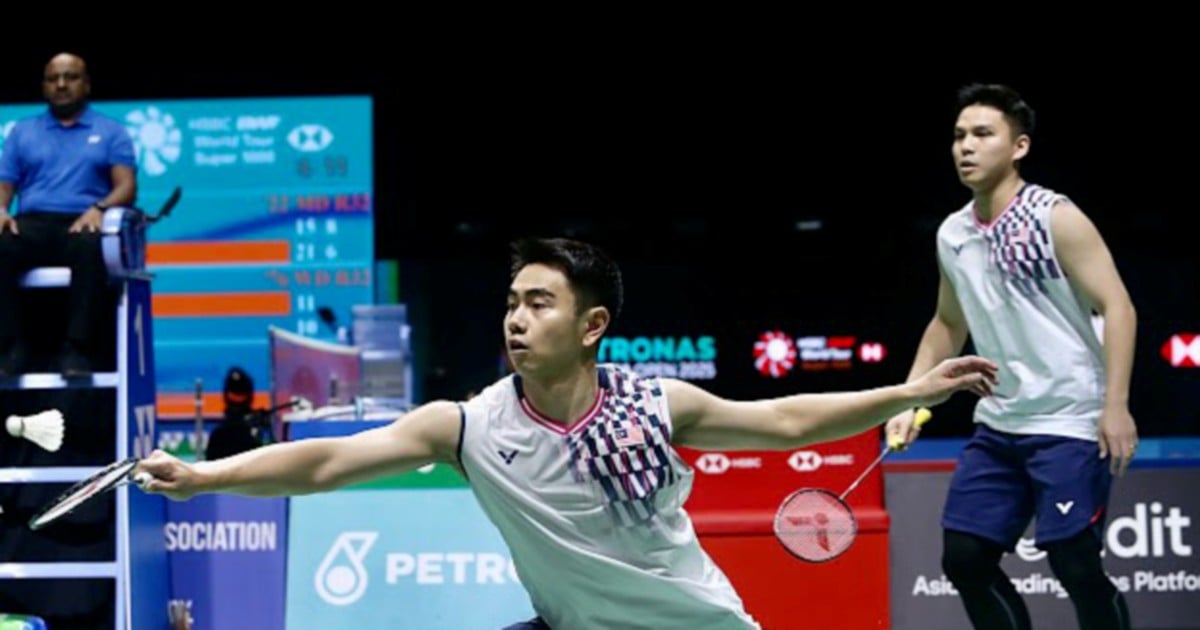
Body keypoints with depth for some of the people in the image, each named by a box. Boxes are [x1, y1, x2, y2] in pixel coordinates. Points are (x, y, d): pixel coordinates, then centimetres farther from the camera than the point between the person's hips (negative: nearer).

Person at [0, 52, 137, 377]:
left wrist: (99, 209, -17)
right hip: (33, 225, 2)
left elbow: (126, 187, 5)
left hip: (82, 224, -2)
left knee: (90, 246, -41)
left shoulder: (111, 132, 17)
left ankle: (76, 348, -42)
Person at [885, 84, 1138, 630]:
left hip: (1069, 423, -7)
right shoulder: (952, 235, 9)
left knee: (1074, 564, -11)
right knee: (964, 557, 3)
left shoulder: (1054, 218, -10)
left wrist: (1116, 406, -23)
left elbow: (1116, 306, -14)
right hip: (997, 425, 7)